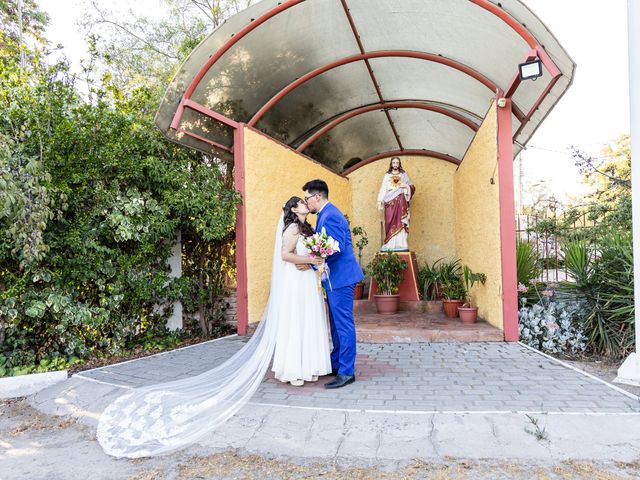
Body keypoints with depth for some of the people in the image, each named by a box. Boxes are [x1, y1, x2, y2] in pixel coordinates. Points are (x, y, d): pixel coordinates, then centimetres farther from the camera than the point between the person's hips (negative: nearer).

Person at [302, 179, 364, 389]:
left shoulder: (330, 216, -17)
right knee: (336, 323, 18)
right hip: (336, 277, 11)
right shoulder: (327, 214, 15)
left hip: (340, 277, -11)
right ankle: (336, 363, 30)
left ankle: (347, 372, 4)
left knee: (343, 324, -4)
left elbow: (338, 248, -23)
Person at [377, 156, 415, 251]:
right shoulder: (387, 175, 13)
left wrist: (406, 186, -9)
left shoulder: (404, 175, 13)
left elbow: (412, 187, 13)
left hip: (401, 202, 0)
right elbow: (383, 189, 6)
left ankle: (401, 245, -8)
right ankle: (390, 245, -7)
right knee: (390, 222, -6)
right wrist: (380, 201, -4)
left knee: (401, 222, -6)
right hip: (390, 202, 0)